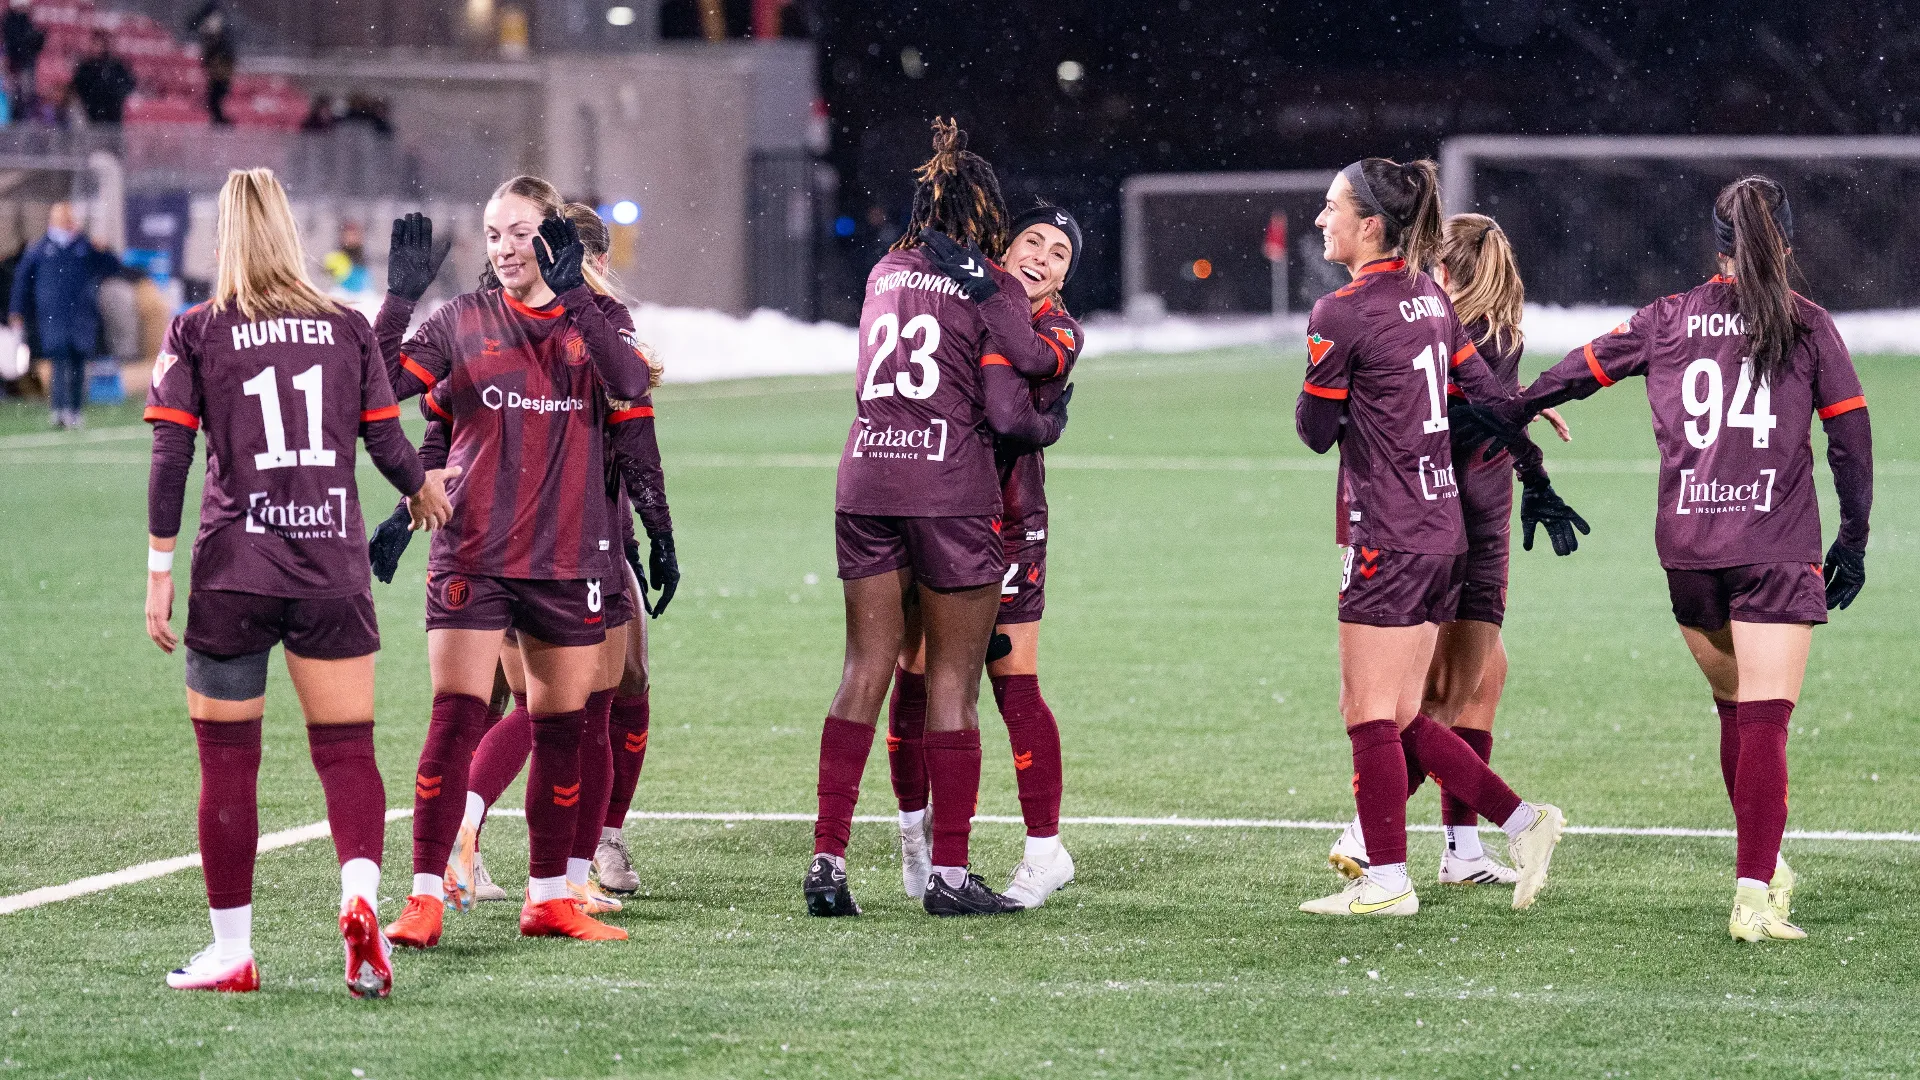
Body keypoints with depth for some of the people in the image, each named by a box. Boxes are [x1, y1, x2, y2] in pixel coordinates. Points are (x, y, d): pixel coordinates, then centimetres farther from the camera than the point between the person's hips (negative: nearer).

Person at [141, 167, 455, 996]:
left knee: (227, 763, 8)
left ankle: (232, 950, 11)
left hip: (232, 572, -1)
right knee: (347, 750, 6)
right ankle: (360, 893, -21)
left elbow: (170, 458, -4)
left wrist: (159, 572, -1)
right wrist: (423, 489, 29)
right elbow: (386, 442, 8)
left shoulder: (195, 332, 0)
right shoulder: (348, 328, 5)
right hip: (333, 569, 1)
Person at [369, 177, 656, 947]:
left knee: (561, 730, 8)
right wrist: (400, 297, -19)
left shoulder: (589, 318, 5)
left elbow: (631, 386, -16)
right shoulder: (461, 321, 3)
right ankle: (425, 898, -8)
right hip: (473, 556, -2)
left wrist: (571, 296, -25)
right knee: (455, 720, -10)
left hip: (569, 557, 2)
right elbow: (380, 385, -8)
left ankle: (548, 898, 20)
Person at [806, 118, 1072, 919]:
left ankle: (827, 857, 2)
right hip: (951, 489, -4)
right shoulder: (993, 288, -4)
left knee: (865, 672, 8)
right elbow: (1006, 411, -9)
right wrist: (1051, 424, 11)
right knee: (953, 682, 2)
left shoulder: (883, 276, 12)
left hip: (866, 483, 5)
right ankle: (949, 872, 4)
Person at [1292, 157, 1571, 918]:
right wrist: (1539, 483, 22)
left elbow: (1315, 431, -5)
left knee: (1370, 713, -1)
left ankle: (1386, 882, 1)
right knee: (1399, 717, 14)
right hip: (1443, 530, 8)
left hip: (1387, 538, -8)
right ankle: (1523, 821, 11)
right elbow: (1487, 394, 14)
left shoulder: (1341, 314, -14)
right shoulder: (1430, 298, 10)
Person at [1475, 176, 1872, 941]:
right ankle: (1754, 895, -16)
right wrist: (1853, 540, 10)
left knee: (1734, 710, 20)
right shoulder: (1807, 325, 2)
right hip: (1777, 548, -3)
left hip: (1685, 546, 3)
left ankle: (1764, 862, 30)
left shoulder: (1668, 320, 7)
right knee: (1765, 721, -7)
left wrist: (1511, 413, 33)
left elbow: (1582, 369, 16)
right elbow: (1851, 436, 2)